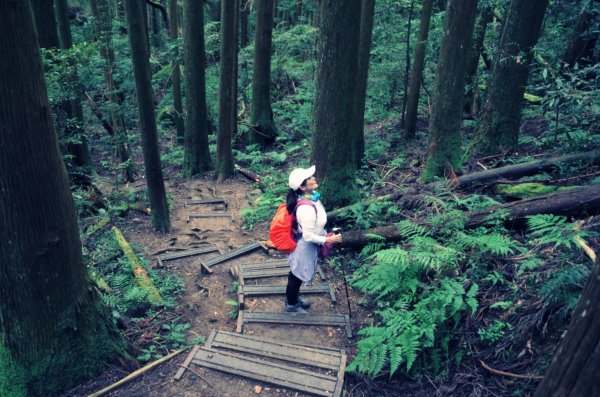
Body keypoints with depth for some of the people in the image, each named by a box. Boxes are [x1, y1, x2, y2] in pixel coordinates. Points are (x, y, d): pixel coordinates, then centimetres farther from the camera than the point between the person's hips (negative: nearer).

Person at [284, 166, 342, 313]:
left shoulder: (311, 196, -8)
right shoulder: (307, 208, -37)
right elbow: (308, 236, -29)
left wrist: (325, 234, 15)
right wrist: (328, 240, -21)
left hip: (307, 244, 8)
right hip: (304, 246, -8)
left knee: (297, 273, 29)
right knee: (297, 275, 16)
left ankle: (294, 296, 53)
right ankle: (291, 305, 39)